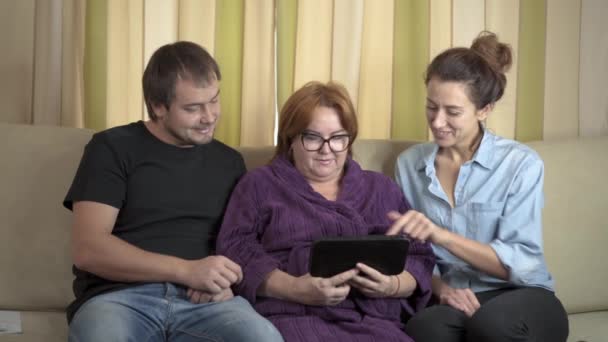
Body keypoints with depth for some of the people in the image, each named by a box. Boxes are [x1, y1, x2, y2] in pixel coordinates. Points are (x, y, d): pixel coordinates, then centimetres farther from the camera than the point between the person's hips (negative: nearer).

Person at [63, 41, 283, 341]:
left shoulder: (229, 161, 20)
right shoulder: (112, 149, 6)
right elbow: (88, 249, -6)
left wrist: (224, 281, -4)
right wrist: (187, 271, -15)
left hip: (204, 302, 3)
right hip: (121, 296, -3)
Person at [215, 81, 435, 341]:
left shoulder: (382, 189, 24)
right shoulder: (260, 185, 16)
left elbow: (419, 257, 18)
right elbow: (236, 250, 3)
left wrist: (392, 286, -5)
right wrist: (294, 288, -13)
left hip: (373, 320, 3)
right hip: (293, 316, -2)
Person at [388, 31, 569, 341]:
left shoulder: (522, 164, -4)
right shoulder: (409, 164, 8)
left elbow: (520, 264, -12)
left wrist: (440, 234, -22)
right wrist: (439, 286, -12)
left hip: (521, 297, -1)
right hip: (450, 299, 1)